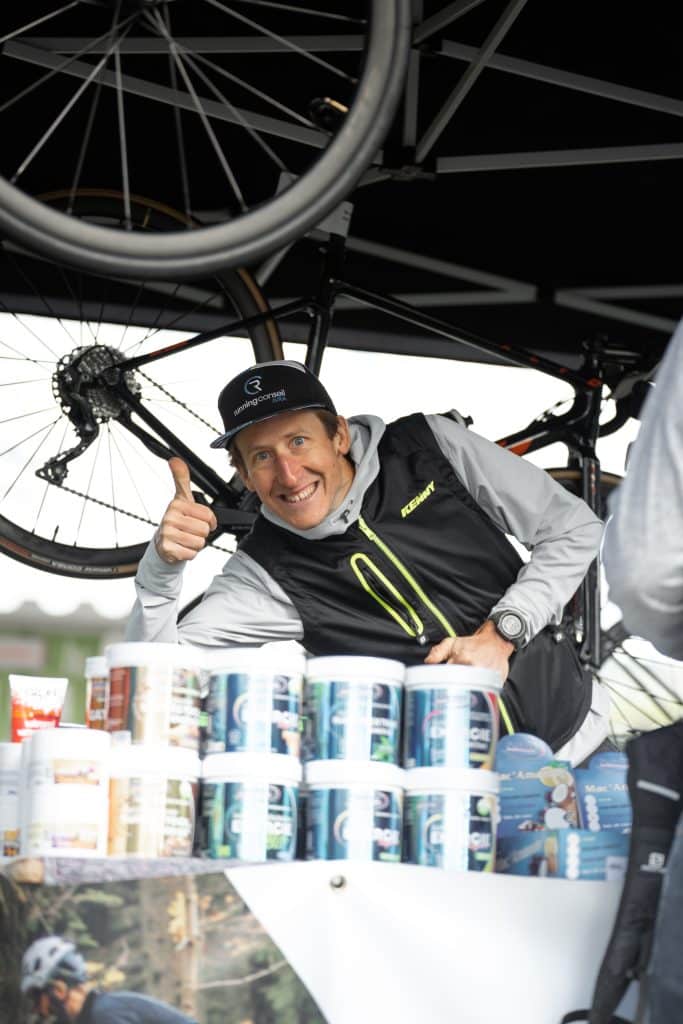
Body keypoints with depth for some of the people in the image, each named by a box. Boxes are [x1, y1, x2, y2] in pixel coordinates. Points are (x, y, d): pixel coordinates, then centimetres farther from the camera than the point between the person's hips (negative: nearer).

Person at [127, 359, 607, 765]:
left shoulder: (431, 446, -1)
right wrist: (163, 564, -22)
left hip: (568, 718, -2)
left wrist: (501, 632, -10)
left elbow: (574, 529, 2)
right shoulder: (267, 572, -1)